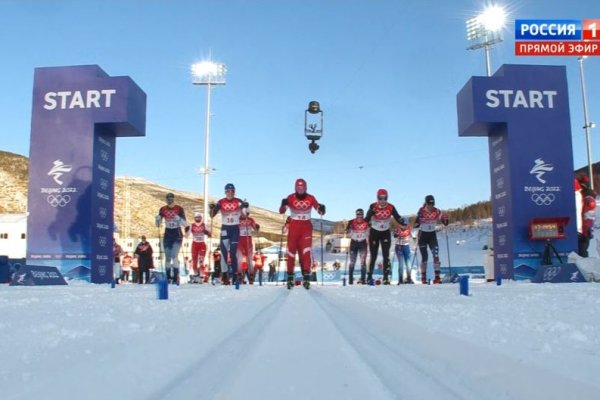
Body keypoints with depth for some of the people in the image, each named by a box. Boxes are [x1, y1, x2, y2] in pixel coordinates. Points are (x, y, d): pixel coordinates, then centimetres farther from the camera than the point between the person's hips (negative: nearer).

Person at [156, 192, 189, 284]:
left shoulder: (179, 209, -6)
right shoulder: (163, 209, 3)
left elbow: (184, 223, -8)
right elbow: (158, 225, 4)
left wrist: (180, 219, -28)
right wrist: (157, 219, -17)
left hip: (177, 234, -3)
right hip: (167, 235, 3)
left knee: (174, 256, -15)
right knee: (167, 257, 8)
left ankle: (176, 277, -13)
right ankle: (168, 277, 19)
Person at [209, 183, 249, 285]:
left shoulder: (238, 201, -2)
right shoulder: (221, 202, 0)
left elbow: (244, 214, -10)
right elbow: (212, 215, 1)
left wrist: (245, 207, -28)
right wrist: (212, 208, -18)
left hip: (235, 228, -1)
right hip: (225, 228, 1)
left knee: (233, 252, -3)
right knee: (224, 251, -3)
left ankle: (235, 274, 5)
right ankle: (225, 274, 4)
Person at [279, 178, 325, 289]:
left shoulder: (310, 198, -3)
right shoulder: (290, 198, -6)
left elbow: (320, 212, 1)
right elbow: (281, 211, -10)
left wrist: (321, 209, -22)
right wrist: (283, 204, -32)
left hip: (306, 226, 0)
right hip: (294, 226, 0)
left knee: (306, 250, -11)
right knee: (291, 250, 2)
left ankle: (306, 276, -9)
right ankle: (290, 276, 13)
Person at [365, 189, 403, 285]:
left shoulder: (391, 207, -13)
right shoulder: (373, 206, -17)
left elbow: (398, 218, -11)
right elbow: (367, 219, -20)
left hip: (386, 233, 1)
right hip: (374, 233, -1)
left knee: (386, 255, -7)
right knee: (373, 256, 3)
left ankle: (386, 277, -4)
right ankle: (369, 277, 19)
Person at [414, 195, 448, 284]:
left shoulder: (437, 211, -5)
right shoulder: (421, 211, -12)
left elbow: (445, 223, -2)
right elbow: (415, 225, -14)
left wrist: (445, 219, -24)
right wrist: (419, 221, -35)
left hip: (432, 235, 2)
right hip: (422, 235, -2)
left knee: (436, 254, -13)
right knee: (424, 257, 1)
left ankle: (437, 277, -11)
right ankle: (423, 277, 15)